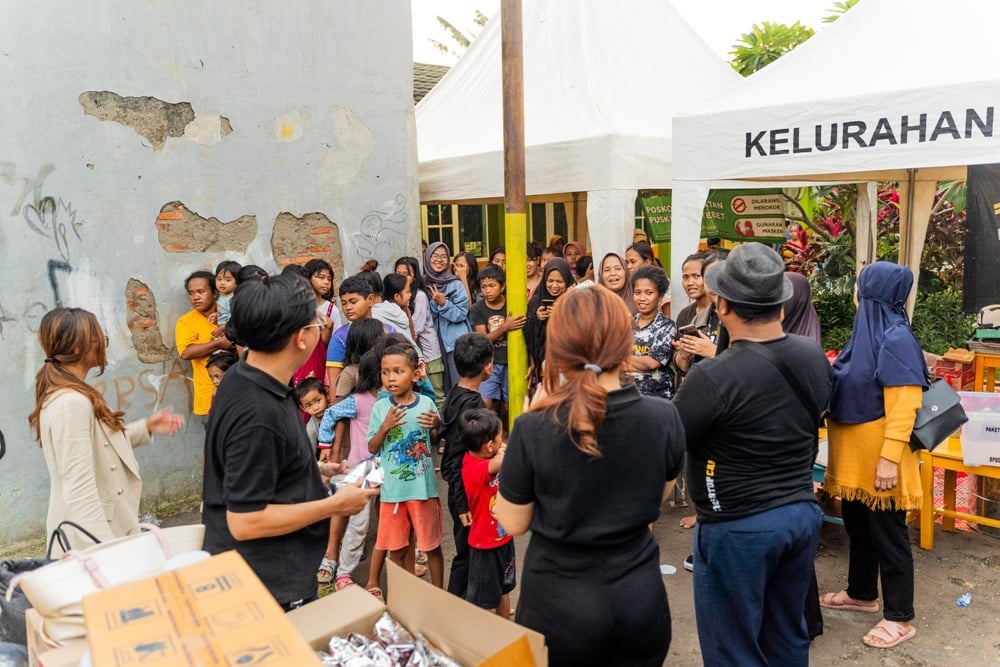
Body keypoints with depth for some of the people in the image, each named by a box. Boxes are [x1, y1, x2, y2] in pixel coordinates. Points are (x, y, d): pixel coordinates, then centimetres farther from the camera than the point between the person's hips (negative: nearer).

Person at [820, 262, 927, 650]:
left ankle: (899, 618, 17)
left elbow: (903, 405, -24)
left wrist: (890, 458, -26)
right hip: (854, 452, 9)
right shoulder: (868, 331, 7)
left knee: (887, 533, 3)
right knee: (857, 524, 20)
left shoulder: (895, 339, -20)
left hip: (878, 454, -9)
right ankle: (861, 594, 38)